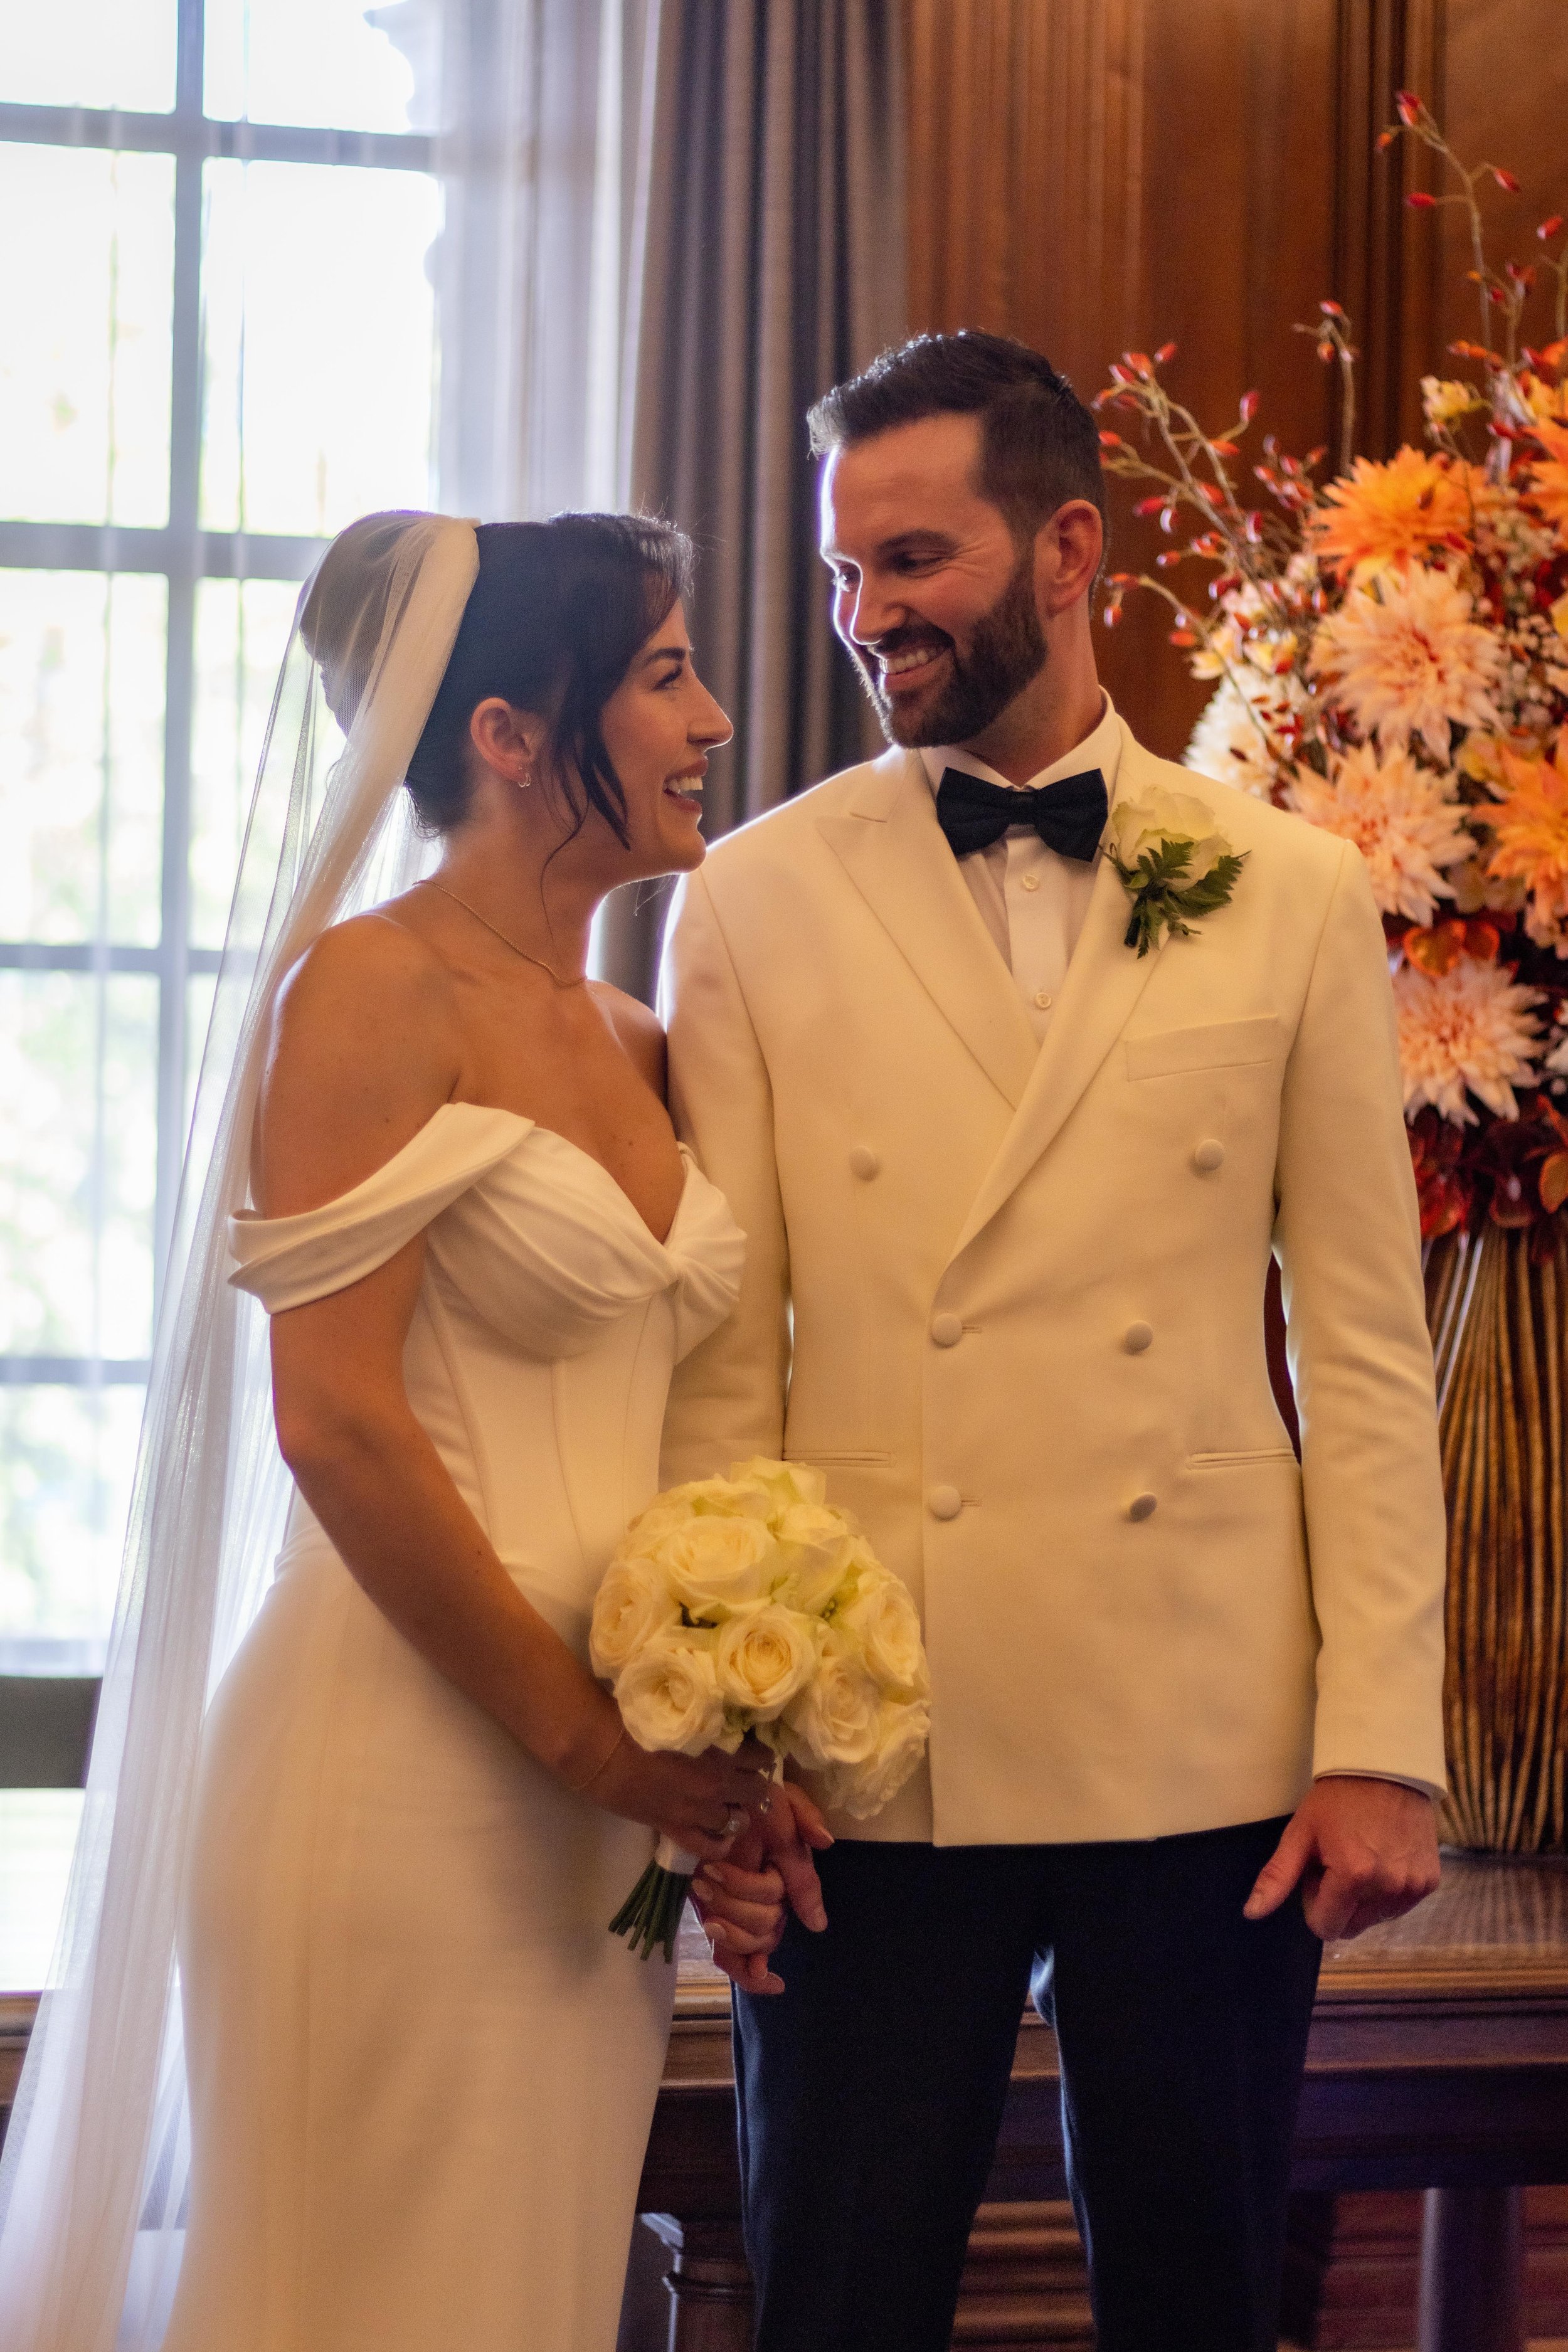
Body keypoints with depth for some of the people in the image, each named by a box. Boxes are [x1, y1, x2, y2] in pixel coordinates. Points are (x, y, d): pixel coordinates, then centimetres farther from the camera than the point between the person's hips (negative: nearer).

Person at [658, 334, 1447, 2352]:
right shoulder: (755, 903, 3)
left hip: (1208, 1743, 1)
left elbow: (1366, 1354, 3)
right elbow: (719, 1358, 1)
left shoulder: (1293, 899, 5)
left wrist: (1384, 1744, -2)